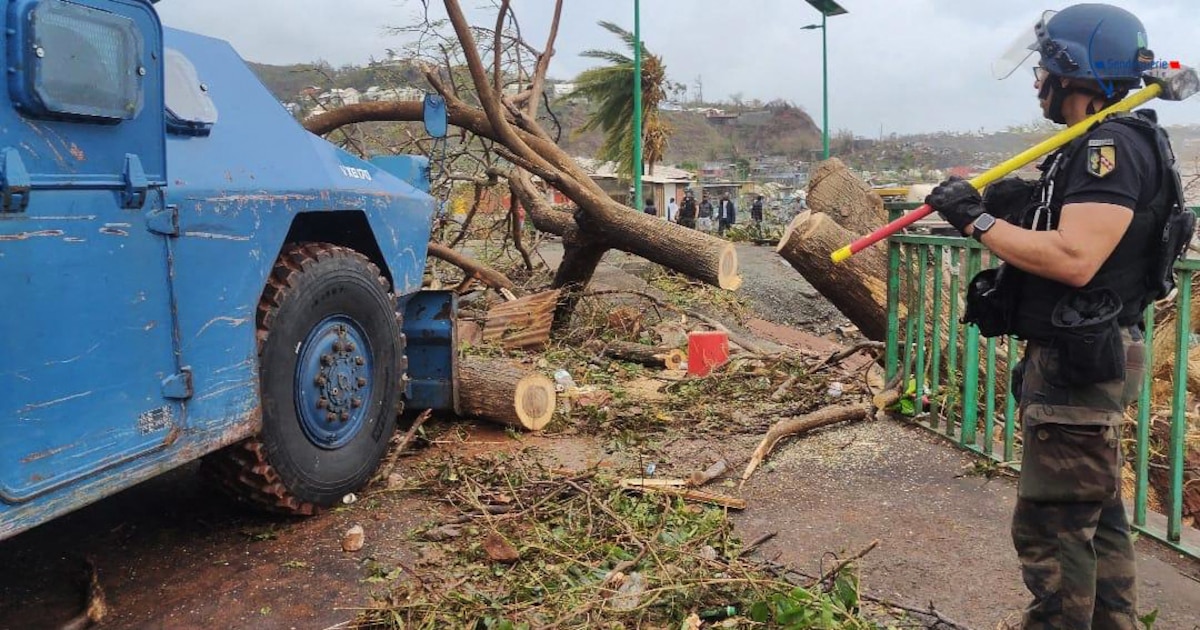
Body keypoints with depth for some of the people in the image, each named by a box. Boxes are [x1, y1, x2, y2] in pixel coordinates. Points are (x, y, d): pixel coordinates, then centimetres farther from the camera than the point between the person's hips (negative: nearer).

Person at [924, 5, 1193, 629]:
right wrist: (1019, 206, 3)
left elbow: (1075, 258, -28)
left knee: (1051, 528, -3)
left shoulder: (1113, 146, -17)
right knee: (1096, 517, 20)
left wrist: (978, 220, -20)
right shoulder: (1097, 146, 15)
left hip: (1078, 364, -11)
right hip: (1076, 357, 11)